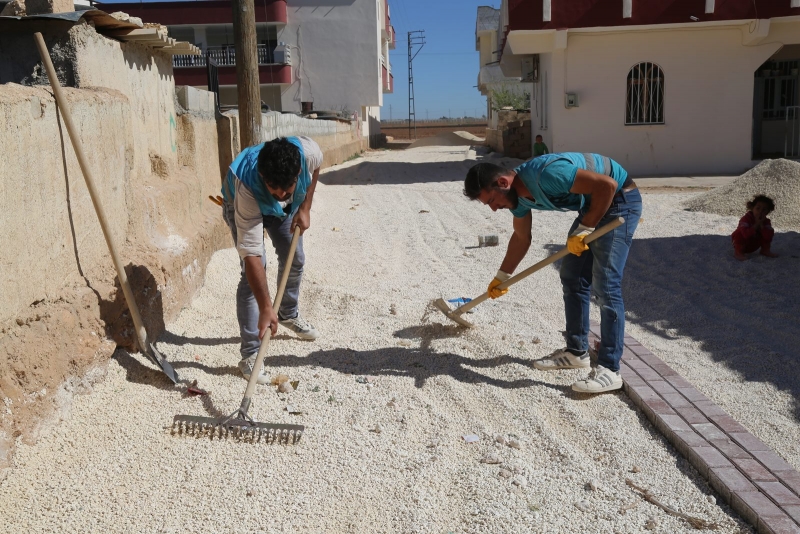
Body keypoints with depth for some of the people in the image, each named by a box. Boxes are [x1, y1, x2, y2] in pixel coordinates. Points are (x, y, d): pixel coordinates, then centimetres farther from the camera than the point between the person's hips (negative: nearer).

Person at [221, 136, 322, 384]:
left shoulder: (308, 151, -39)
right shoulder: (247, 191, -46)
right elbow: (251, 256, -45)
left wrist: (305, 208, -16)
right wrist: (266, 308, -47)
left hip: (288, 206, 5)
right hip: (241, 204, -4)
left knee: (295, 260, 11)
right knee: (253, 272, -17)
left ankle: (289, 314, 40)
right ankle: (250, 354, -12)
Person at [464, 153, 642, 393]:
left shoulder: (547, 174, -32)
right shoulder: (517, 194, -3)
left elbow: (607, 185, -30)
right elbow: (521, 237, 15)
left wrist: (584, 230, -25)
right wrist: (501, 277, 22)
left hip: (619, 200, -9)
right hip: (592, 205, 9)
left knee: (605, 285, -14)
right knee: (571, 277, 9)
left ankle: (609, 369, -9)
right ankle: (577, 351, 20)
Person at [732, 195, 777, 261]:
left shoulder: (766, 221, -9)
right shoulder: (746, 219, -25)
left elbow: (769, 237, -25)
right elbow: (746, 234, -42)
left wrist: (761, 225, -31)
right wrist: (756, 224, -38)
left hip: (753, 247, 5)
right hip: (743, 245, -5)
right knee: (739, 233, -33)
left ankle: (765, 251, 11)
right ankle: (738, 252, -15)